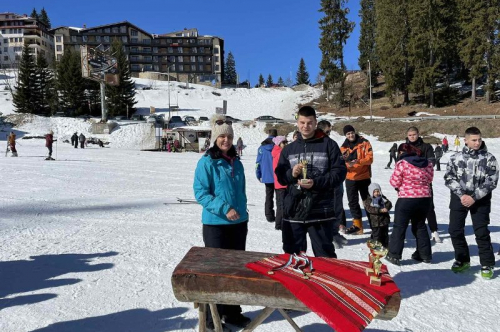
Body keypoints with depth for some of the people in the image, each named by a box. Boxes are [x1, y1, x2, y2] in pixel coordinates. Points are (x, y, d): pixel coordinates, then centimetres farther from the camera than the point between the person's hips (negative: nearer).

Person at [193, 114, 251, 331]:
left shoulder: (236, 163, 10)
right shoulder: (206, 162, -9)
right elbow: (200, 192, -14)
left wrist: (244, 216, 15)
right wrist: (223, 209, -21)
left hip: (238, 224, 6)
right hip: (216, 225, -6)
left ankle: (232, 313, 30)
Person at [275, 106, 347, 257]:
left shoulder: (329, 145, 1)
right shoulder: (289, 149, 12)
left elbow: (339, 172, -5)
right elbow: (280, 176, 12)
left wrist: (316, 183, -18)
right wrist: (291, 174, -10)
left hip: (320, 212, -3)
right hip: (293, 211, 4)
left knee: (325, 256, 8)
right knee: (291, 255, 15)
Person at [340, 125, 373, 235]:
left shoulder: (364, 143, -4)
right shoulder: (344, 147, 4)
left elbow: (370, 158, -11)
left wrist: (358, 161, -27)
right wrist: (346, 164, -20)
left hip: (364, 177, -3)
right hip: (350, 178, 3)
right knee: (353, 202, 6)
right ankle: (357, 225, 16)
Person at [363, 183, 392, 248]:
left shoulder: (383, 198, 8)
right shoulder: (368, 200, -7)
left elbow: (389, 203, -2)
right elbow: (370, 209, -19)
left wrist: (386, 208, -25)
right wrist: (380, 210, -29)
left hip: (385, 219, 5)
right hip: (375, 221, -5)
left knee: (385, 234, 16)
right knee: (376, 235, -3)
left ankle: (385, 245, 30)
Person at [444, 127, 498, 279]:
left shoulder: (489, 158, -2)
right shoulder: (456, 158, 2)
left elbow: (491, 182, -7)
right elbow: (449, 178, -1)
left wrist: (474, 197, -15)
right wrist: (461, 195, -13)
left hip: (480, 200, -2)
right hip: (459, 198, 2)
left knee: (481, 232, -2)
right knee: (455, 230, 4)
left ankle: (487, 264, 15)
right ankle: (462, 259, 24)